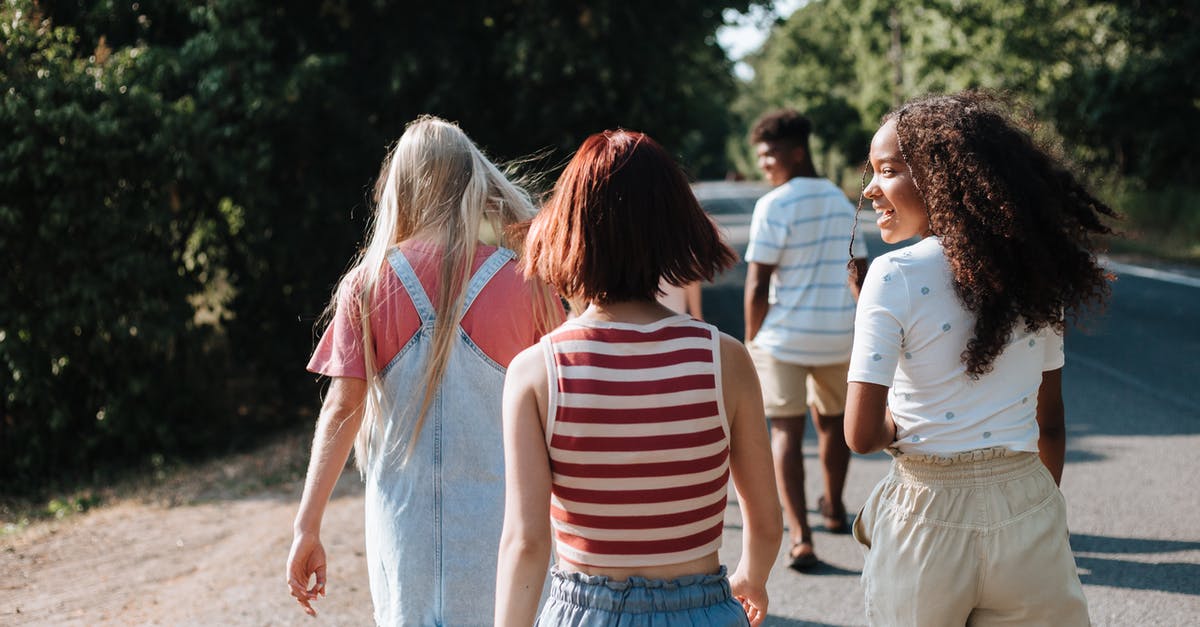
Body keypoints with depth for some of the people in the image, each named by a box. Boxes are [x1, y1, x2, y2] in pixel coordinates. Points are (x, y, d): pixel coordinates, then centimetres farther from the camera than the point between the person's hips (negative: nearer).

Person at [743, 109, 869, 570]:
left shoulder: (774, 206, -12)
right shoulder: (840, 201, 8)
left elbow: (758, 284, -14)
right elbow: (860, 273, 14)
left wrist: (751, 341, -4)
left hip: (785, 335, -6)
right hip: (839, 335, 6)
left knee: (786, 430, -1)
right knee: (832, 419, 23)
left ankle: (800, 537, -11)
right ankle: (833, 509, 42)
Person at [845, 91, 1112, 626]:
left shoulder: (895, 276, -14)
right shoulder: (1035, 272, 2)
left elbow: (862, 435, -18)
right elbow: (1050, 422, 10)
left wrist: (901, 422, 4)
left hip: (931, 517, -4)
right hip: (1030, 506, 4)